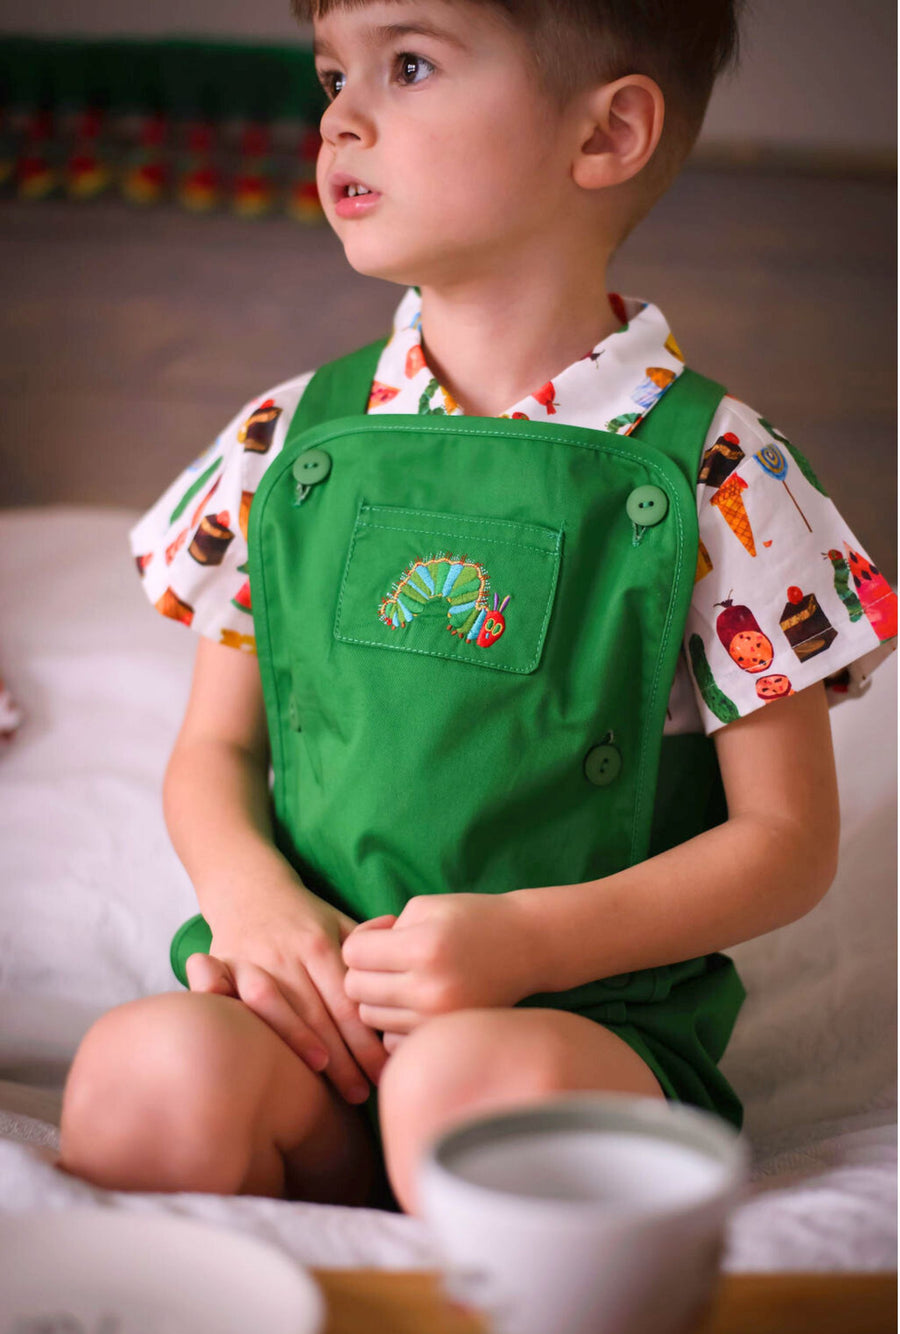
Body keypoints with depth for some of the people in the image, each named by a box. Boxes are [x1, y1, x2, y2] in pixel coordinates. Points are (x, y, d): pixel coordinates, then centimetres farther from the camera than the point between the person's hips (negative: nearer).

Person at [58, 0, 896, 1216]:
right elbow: (214, 750, 14)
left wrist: (527, 940, -16)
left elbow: (789, 841, -1)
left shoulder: (711, 471, -4)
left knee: (463, 1083, -34)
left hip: (594, 1009, -2)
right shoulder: (290, 441, 8)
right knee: (148, 1072, -28)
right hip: (311, 987, 3)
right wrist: (252, 893, -8)